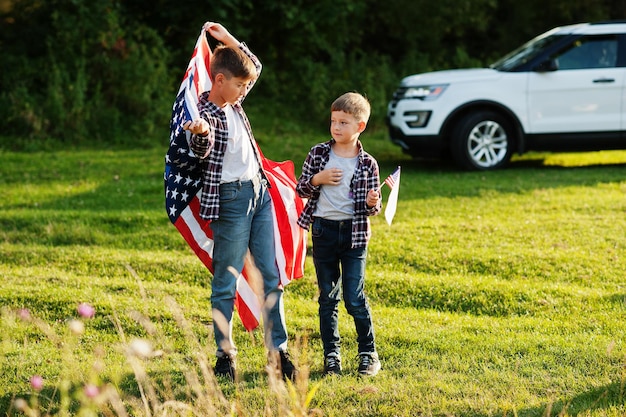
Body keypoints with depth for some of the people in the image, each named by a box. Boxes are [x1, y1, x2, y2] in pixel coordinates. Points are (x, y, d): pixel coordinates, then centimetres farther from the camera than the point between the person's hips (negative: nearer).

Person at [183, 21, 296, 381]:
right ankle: (225, 355, 8)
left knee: (271, 277, 7)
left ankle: (279, 351, 12)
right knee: (226, 282, 0)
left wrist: (229, 40, 12)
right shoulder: (205, 113, -14)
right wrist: (200, 134, -54)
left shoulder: (234, 102, 9)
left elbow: (256, 66, 25)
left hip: (260, 193, 8)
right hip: (230, 199, -8)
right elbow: (202, 151, -32)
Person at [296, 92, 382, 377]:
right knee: (327, 297, 8)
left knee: (354, 298, -3)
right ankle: (331, 354, 18)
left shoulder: (367, 164, -2)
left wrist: (372, 203, -18)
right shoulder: (318, 153, 1)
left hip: (354, 233, -2)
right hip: (323, 231, 2)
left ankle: (368, 354, 12)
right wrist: (317, 179, -13)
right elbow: (301, 189, 5)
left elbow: (371, 207, 4)